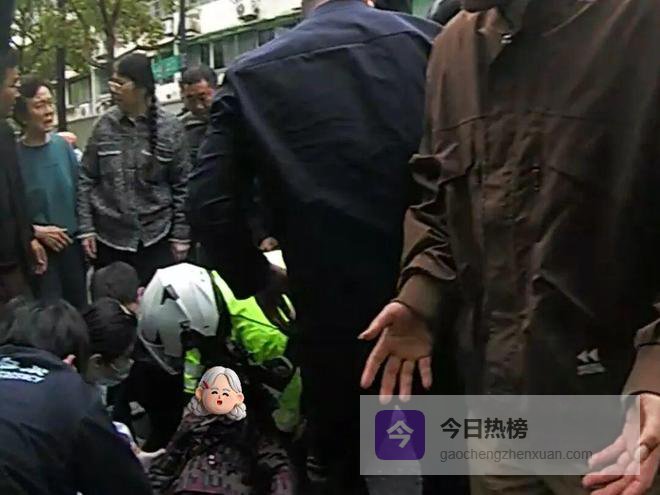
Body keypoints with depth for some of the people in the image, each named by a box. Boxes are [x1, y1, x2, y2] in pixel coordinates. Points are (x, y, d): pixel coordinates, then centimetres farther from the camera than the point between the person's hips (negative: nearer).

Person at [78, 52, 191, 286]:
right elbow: (86, 179, 5)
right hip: (109, 238, 2)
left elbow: (182, 185, 0)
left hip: (156, 238, -1)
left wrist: (181, 235, -1)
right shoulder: (105, 125, 0)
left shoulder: (169, 127, -4)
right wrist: (86, 228, 0)